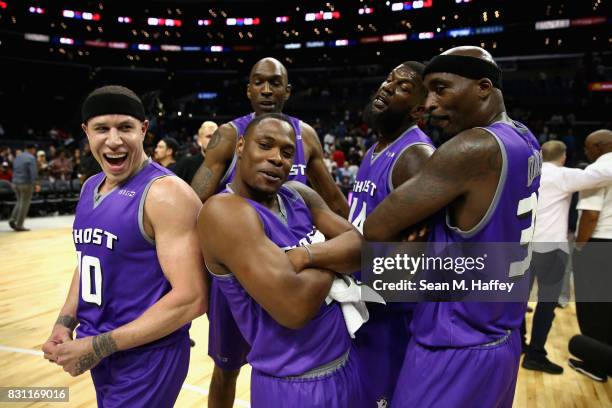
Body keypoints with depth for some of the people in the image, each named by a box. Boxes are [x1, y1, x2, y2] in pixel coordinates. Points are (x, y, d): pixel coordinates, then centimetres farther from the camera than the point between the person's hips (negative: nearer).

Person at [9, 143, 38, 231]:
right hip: (26, 184, -7)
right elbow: (33, 172, -19)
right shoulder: (31, 158, -11)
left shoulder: (17, 157, 13)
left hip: (15, 183, 7)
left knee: (20, 202, 21)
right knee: (24, 204, 0)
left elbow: (14, 170, 16)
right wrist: (34, 184, -16)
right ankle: (19, 225, 3)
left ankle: (12, 219, 6)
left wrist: (15, 181, 19)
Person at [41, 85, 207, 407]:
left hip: (148, 357, -8)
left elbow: (192, 298, -24)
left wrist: (99, 347, -19)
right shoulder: (90, 187, 5)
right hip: (99, 353, 8)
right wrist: (66, 322, 3)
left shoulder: (167, 193, -21)